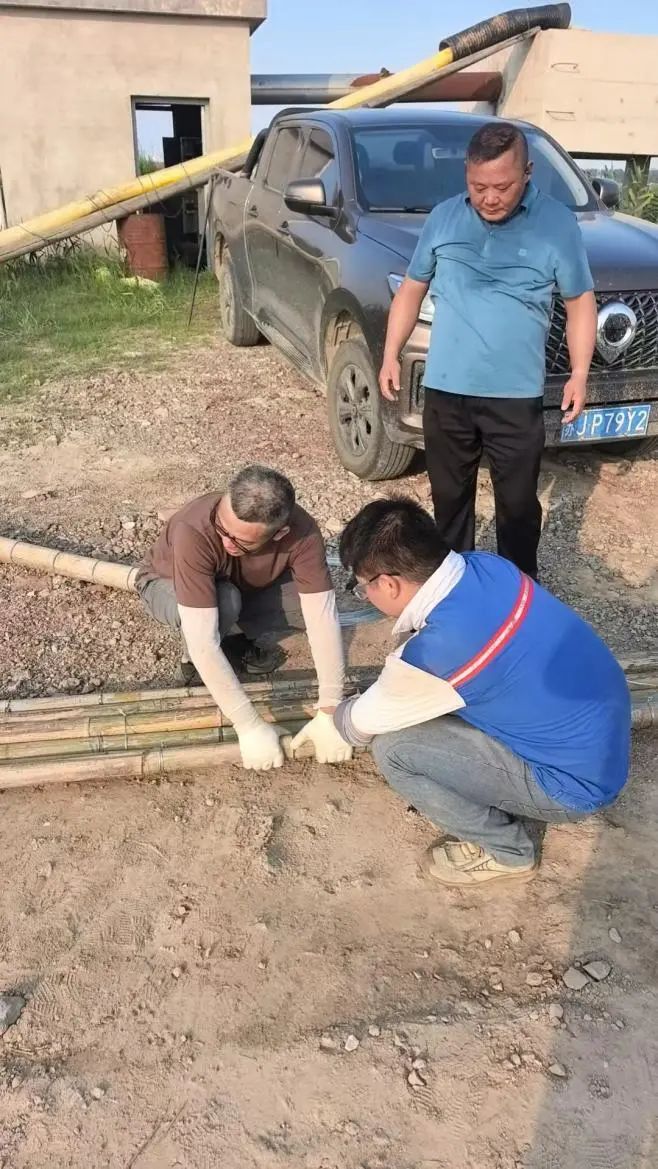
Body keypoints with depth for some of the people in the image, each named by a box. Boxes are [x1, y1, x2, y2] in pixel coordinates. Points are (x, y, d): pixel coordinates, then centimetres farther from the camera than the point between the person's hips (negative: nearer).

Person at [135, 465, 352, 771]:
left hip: (248, 586, 3)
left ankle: (248, 636, 4)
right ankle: (192, 657, -5)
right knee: (225, 602, -37)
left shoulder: (301, 531, -34)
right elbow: (203, 642, -44)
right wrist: (250, 725, -44)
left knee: (316, 604, -24)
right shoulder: (193, 531, -42)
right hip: (168, 585, -3)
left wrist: (328, 715, -39)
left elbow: (323, 620, -34)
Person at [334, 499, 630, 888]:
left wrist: (338, 716, 13)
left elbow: (366, 722, -8)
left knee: (393, 747, -13)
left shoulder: (438, 649, -30)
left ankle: (507, 850, 8)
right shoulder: (485, 565, -8)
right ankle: (500, 803, 21)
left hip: (577, 781, -8)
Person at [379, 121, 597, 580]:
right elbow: (412, 289, 12)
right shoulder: (444, 218, 3)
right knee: (450, 496, 15)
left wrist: (579, 374, -6)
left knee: (518, 502, 7)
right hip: (445, 391, 3)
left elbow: (580, 301, 3)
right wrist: (391, 355, 5)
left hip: (516, 396, -2)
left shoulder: (558, 224, -4)